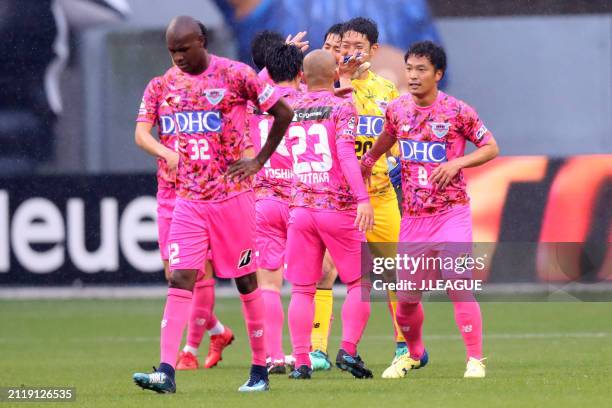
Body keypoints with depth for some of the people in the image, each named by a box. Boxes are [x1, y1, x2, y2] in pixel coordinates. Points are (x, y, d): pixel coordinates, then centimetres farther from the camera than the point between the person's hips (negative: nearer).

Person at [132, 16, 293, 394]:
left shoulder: (236, 75, -10)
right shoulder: (170, 81, 6)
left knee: (245, 280, 5)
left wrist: (258, 161, -3)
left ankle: (260, 369, 16)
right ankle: (166, 372, -15)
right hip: (189, 198, 4)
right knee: (180, 280, -7)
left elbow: (284, 113, -2)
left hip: (232, 195, -4)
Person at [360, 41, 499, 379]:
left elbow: (491, 148, -3)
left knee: (458, 285, -16)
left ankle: (475, 360, -8)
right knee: (406, 296, 5)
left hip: (452, 213, -4)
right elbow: (383, 143, 25)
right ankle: (414, 354, 31)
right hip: (412, 217, 4)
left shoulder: (456, 111, -8)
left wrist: (457, 163, -16)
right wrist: (365, 164, 21)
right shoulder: (397, 110, 4)